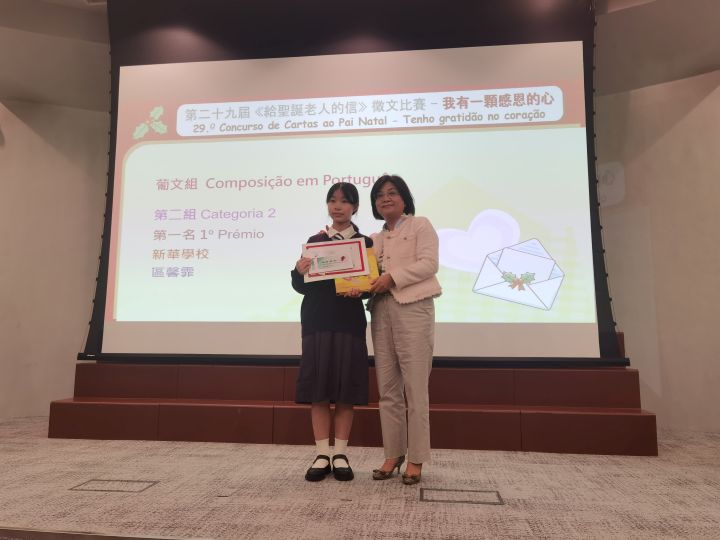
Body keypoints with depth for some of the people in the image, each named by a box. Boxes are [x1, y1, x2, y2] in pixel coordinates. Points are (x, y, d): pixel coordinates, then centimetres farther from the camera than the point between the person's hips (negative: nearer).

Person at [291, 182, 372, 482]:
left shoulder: (365, 243, 5)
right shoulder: (314, 241, 9)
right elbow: (303, 287, 6)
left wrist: (359, 290, -20)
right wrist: (298, 272, -15)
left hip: (349, 322, -1)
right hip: (317, 321, 1)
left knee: (346, 388, 2)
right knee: (318, 388, 2)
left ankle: (340, 454, 14)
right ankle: (322, 455, 12)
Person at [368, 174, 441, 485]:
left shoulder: (420, 226, 8)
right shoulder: (375, 239, 23)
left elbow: (428, 264, -7)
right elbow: (371, 274, 16)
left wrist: (393, 277, -16)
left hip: (413, 308, -5)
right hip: (381, 311, 6)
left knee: (415, 387, -5)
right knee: (388, 389, 5)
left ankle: (416, 459, 4)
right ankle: (393, 454, 14)